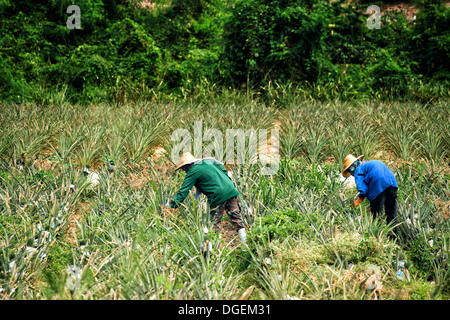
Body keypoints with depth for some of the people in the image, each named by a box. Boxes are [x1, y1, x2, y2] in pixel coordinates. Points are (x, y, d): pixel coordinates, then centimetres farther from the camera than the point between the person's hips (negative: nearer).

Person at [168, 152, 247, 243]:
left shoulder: (193, 172, -2)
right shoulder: (208, 161, 17)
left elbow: (183, 191, -4)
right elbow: (224, 171, 23)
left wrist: (172, 204, 0)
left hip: (218, 196, -7)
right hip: (230, 190, 7)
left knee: (214, 222, 4)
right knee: (236, 216, 13)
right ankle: (244, 239, 14)